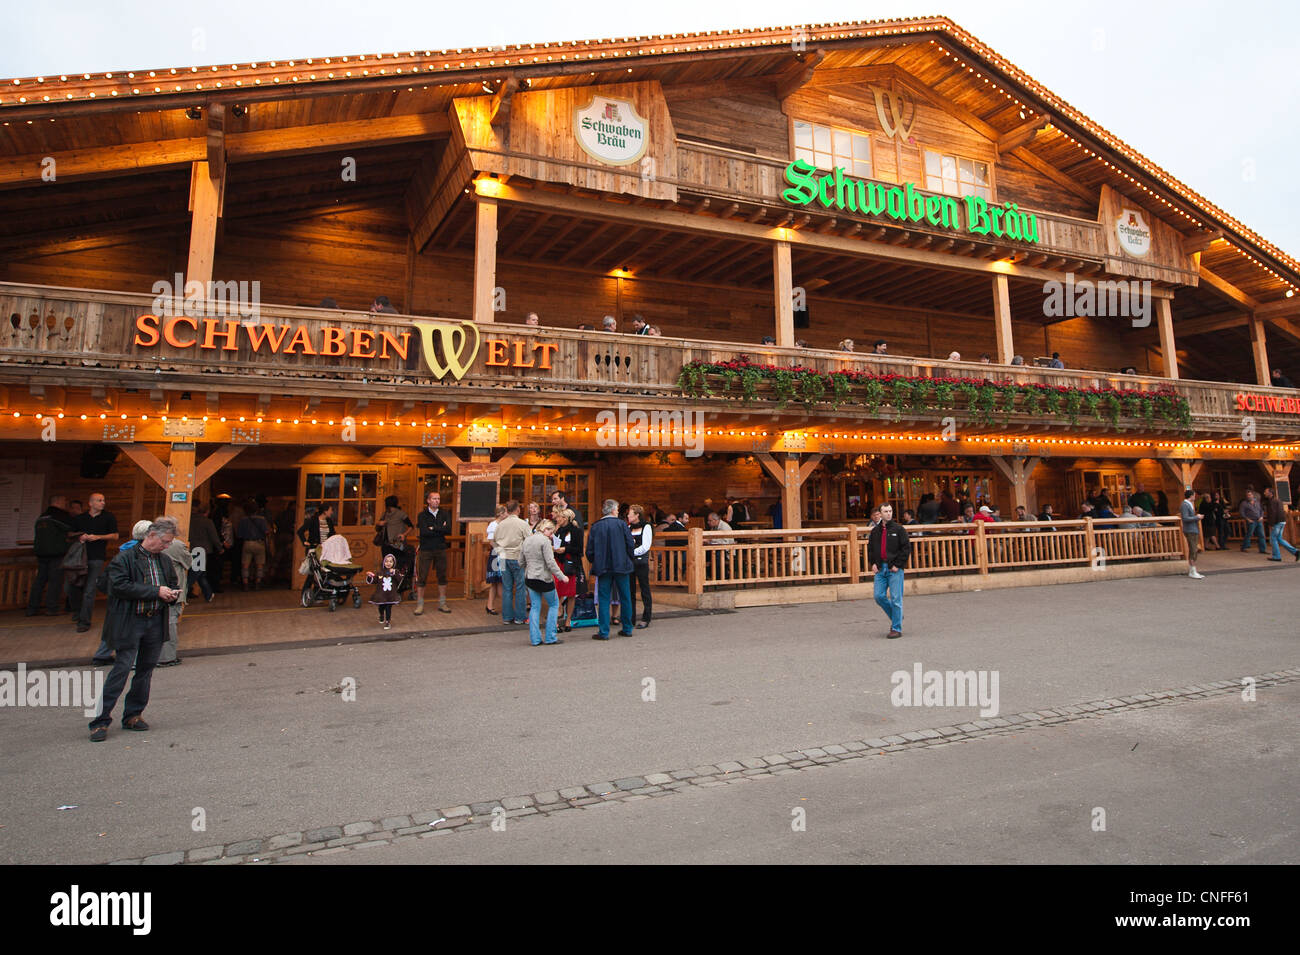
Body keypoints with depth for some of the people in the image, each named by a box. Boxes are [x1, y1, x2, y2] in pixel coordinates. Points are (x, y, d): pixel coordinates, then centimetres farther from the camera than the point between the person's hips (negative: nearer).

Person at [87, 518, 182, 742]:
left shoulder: (165, 561, 12)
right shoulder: (125, 558, -6)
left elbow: (172, 585, 25)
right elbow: (119, 586, -17)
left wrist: (172, 595, 1)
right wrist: (155, 591, -19)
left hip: (156, 622, 5)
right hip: (130, 623, -5)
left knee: (146, 669, 11)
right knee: (121, 669, -6)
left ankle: (133, 715, 23)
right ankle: (101, 720, 3)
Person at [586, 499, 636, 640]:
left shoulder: (595, 527, -1)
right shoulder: (621, 524, -4)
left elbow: (589, 550, 0)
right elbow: (631, 545, -5)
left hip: (603, 568, 0)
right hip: (621, 566, 0)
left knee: (603, 599, 4)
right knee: (625, 598, 12)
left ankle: (604, 632, 2)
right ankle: (627, 629, 20)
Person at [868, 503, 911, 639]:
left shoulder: (899, 529, -3)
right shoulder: (875, 531, 10)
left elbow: (906, 548, -5)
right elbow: (870, 548, 19)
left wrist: (897, 565, -10)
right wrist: (873, 563, 6)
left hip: (894, 568, -5)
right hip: (880, 568, 5)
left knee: (896, 599, -4)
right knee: (879, 596, 2)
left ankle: (897, 628, 5)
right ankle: (896, 616, 26)